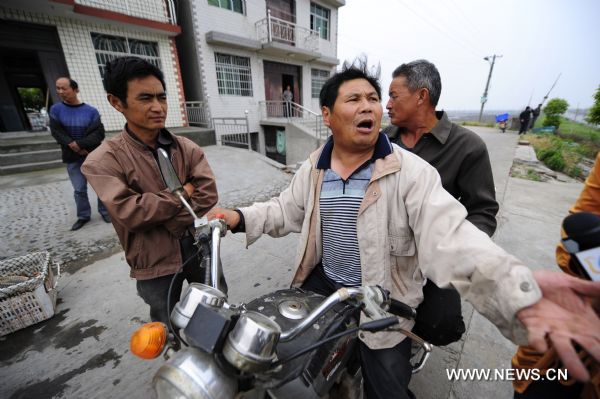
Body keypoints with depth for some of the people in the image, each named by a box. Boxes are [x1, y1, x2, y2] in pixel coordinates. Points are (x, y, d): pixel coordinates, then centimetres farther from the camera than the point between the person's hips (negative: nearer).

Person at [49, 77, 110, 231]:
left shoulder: (91, 111, -2)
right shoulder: (56, 110, 3)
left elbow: (99, 133, -11)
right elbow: (56, 132, -2)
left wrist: (79, 144, -19)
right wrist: (73, 146, -16)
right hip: (72, 159, 2)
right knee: (79, 190, 6)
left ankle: (104, 211, 20)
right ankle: (83, 216, 20)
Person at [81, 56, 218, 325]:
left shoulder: (187, 148, -3)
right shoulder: (104, 161, -13)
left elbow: (208, 194, -12)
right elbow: (129, 213, -24)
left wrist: (172, 222, -19)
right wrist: (183, 192, -17)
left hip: (199, 247, 4)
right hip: (156, 263, -3)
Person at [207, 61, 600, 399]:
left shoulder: (412, 172, -18)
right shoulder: (312, 169, -1)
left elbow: (449, 236, -27)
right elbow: (287, 210, 8)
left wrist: (518, 290, -43)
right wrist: (242, 217, -3)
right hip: (321, 282, 5)